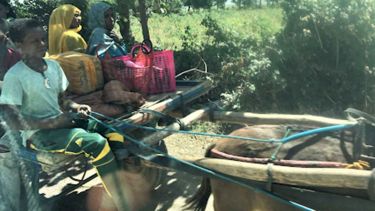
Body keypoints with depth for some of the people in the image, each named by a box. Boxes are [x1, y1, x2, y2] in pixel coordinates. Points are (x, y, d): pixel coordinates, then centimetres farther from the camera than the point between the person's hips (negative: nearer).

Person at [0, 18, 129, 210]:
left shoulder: (53, 66, 6)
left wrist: (75, 107, -5)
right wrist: (52, 122, -21)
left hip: (60, 123, 7)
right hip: (37, 133, -7)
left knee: (115, 138, -12)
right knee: (97, 143, -29)